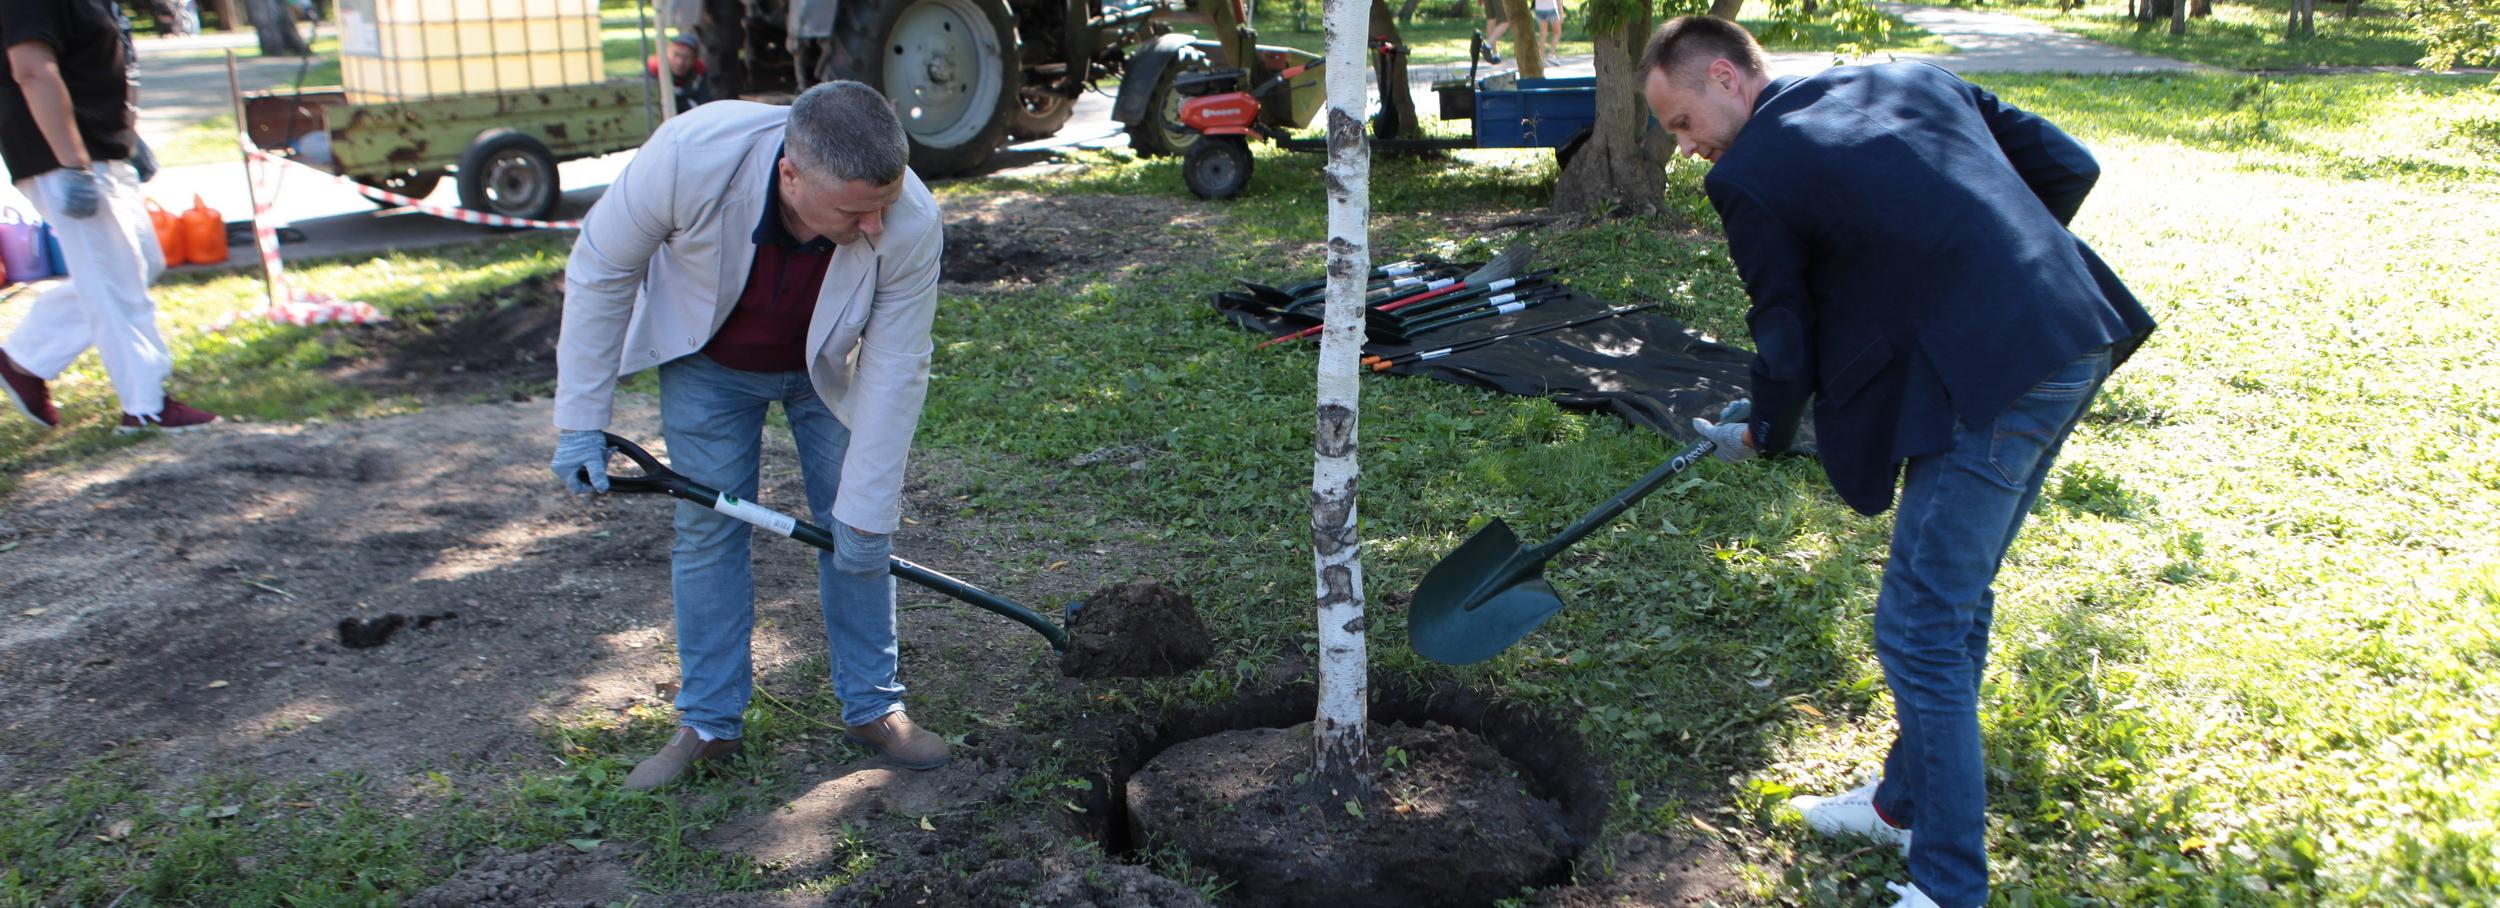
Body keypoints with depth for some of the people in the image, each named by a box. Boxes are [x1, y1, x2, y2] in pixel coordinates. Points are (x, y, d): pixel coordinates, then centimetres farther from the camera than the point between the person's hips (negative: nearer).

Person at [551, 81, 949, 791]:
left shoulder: (912, 226, -36)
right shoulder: (689, 155, -39)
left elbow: (894, 372, -25)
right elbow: (600, 272, -22)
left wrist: (866, 514, -20)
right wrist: (581, 419, -17)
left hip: (828, 366, 1)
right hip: (707, 361, 0)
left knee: (858, 528, 0)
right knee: (707, 528, 2)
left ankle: (872, 707, 15)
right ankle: (709, 723, 15)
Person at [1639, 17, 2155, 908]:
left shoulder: (1750, 175, -4)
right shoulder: (1912, 78, 17)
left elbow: (1786, 342, 2)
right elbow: (2069, 165, 16)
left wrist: (1760, 433, 21)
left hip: (1987, 383, -9)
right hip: (2072, 342, 9)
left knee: (1919, 632, 1)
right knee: (1954, 600, 21)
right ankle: (1908, 801, 38)